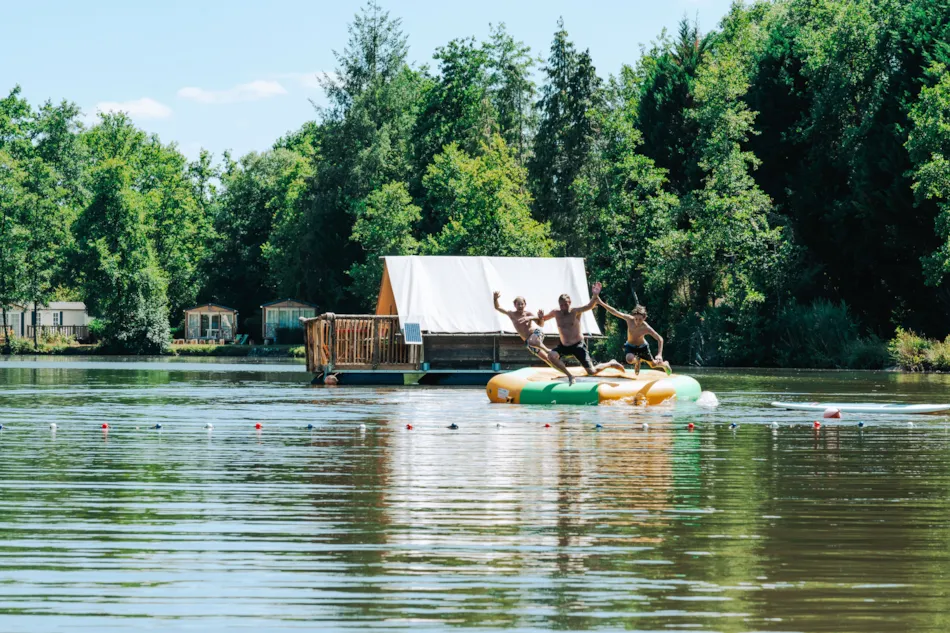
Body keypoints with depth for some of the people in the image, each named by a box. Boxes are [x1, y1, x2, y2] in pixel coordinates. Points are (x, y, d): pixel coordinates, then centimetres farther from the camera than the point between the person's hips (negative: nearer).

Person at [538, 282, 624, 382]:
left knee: (591, 371, -7)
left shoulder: (575, 312, -15)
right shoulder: (556, 313, -3)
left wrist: (595, 296, -51)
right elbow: (543, 319, 11)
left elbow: (589, 306, -32)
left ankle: (611, 364, 25)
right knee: (551, 356, -26)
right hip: (564, 346, 4)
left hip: (578, 345, -4)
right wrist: (540, 317, -15)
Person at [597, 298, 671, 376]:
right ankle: (637, 361, 10)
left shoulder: (646, 328, -34)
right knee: (629, 359, -31)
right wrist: (601, 303, -38)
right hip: (630, 346, 0)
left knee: (653, 364, 15)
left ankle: (664, 364, 55)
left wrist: (659, 355, -38)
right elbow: (615, 312, -30)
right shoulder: (629, 319, -30)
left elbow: (660, 339, -28)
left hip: (642, 346, 0)